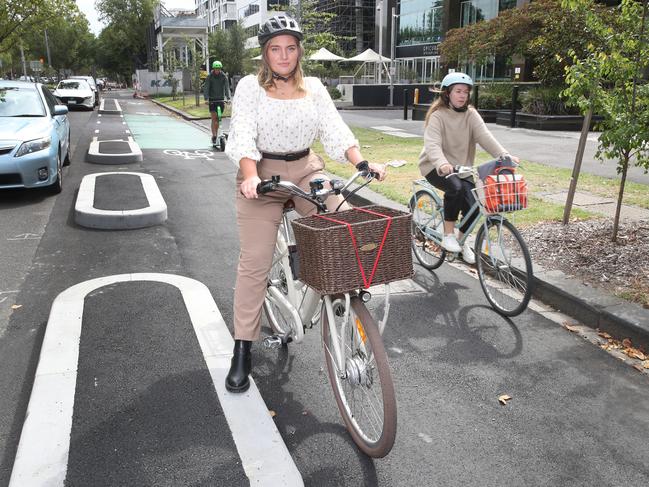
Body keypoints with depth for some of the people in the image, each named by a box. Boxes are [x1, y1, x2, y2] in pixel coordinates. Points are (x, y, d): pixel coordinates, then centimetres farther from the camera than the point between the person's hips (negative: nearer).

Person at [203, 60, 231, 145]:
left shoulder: (224, 76, -1)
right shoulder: (209, 77, -4)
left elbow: (227, 87, -7)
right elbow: (206, 88, -9)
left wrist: (228, 98, -22)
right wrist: (206, 98, -23)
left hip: (221, 99, 2)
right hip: (212, 100, -2)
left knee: (218, 118, 5)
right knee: (214, 118, -10)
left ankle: (216, 134, 17)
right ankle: (214, 136, -9)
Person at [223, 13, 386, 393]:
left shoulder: (314, 88, 7)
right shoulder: (250, 86, -3)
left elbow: (335, 130, -1)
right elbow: (243, 136, -14)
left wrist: (362, 164, -18)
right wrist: (250, 177, -32)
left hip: (307, 170, 3)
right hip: (262, 175, -3)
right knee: (255, 263, -7)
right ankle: (243, 351, 3)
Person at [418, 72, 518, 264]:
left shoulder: (471, 115, 0)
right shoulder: (438, 115, -13)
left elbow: (485, 137, -14)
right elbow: (432, 144, -28)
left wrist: (505, 155, -30)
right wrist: (442, 163, -49)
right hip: (437, 167, -4)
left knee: (473, 206, -12)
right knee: (456, 187, -34)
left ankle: (462, 240, 18)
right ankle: (448, 235, -15)